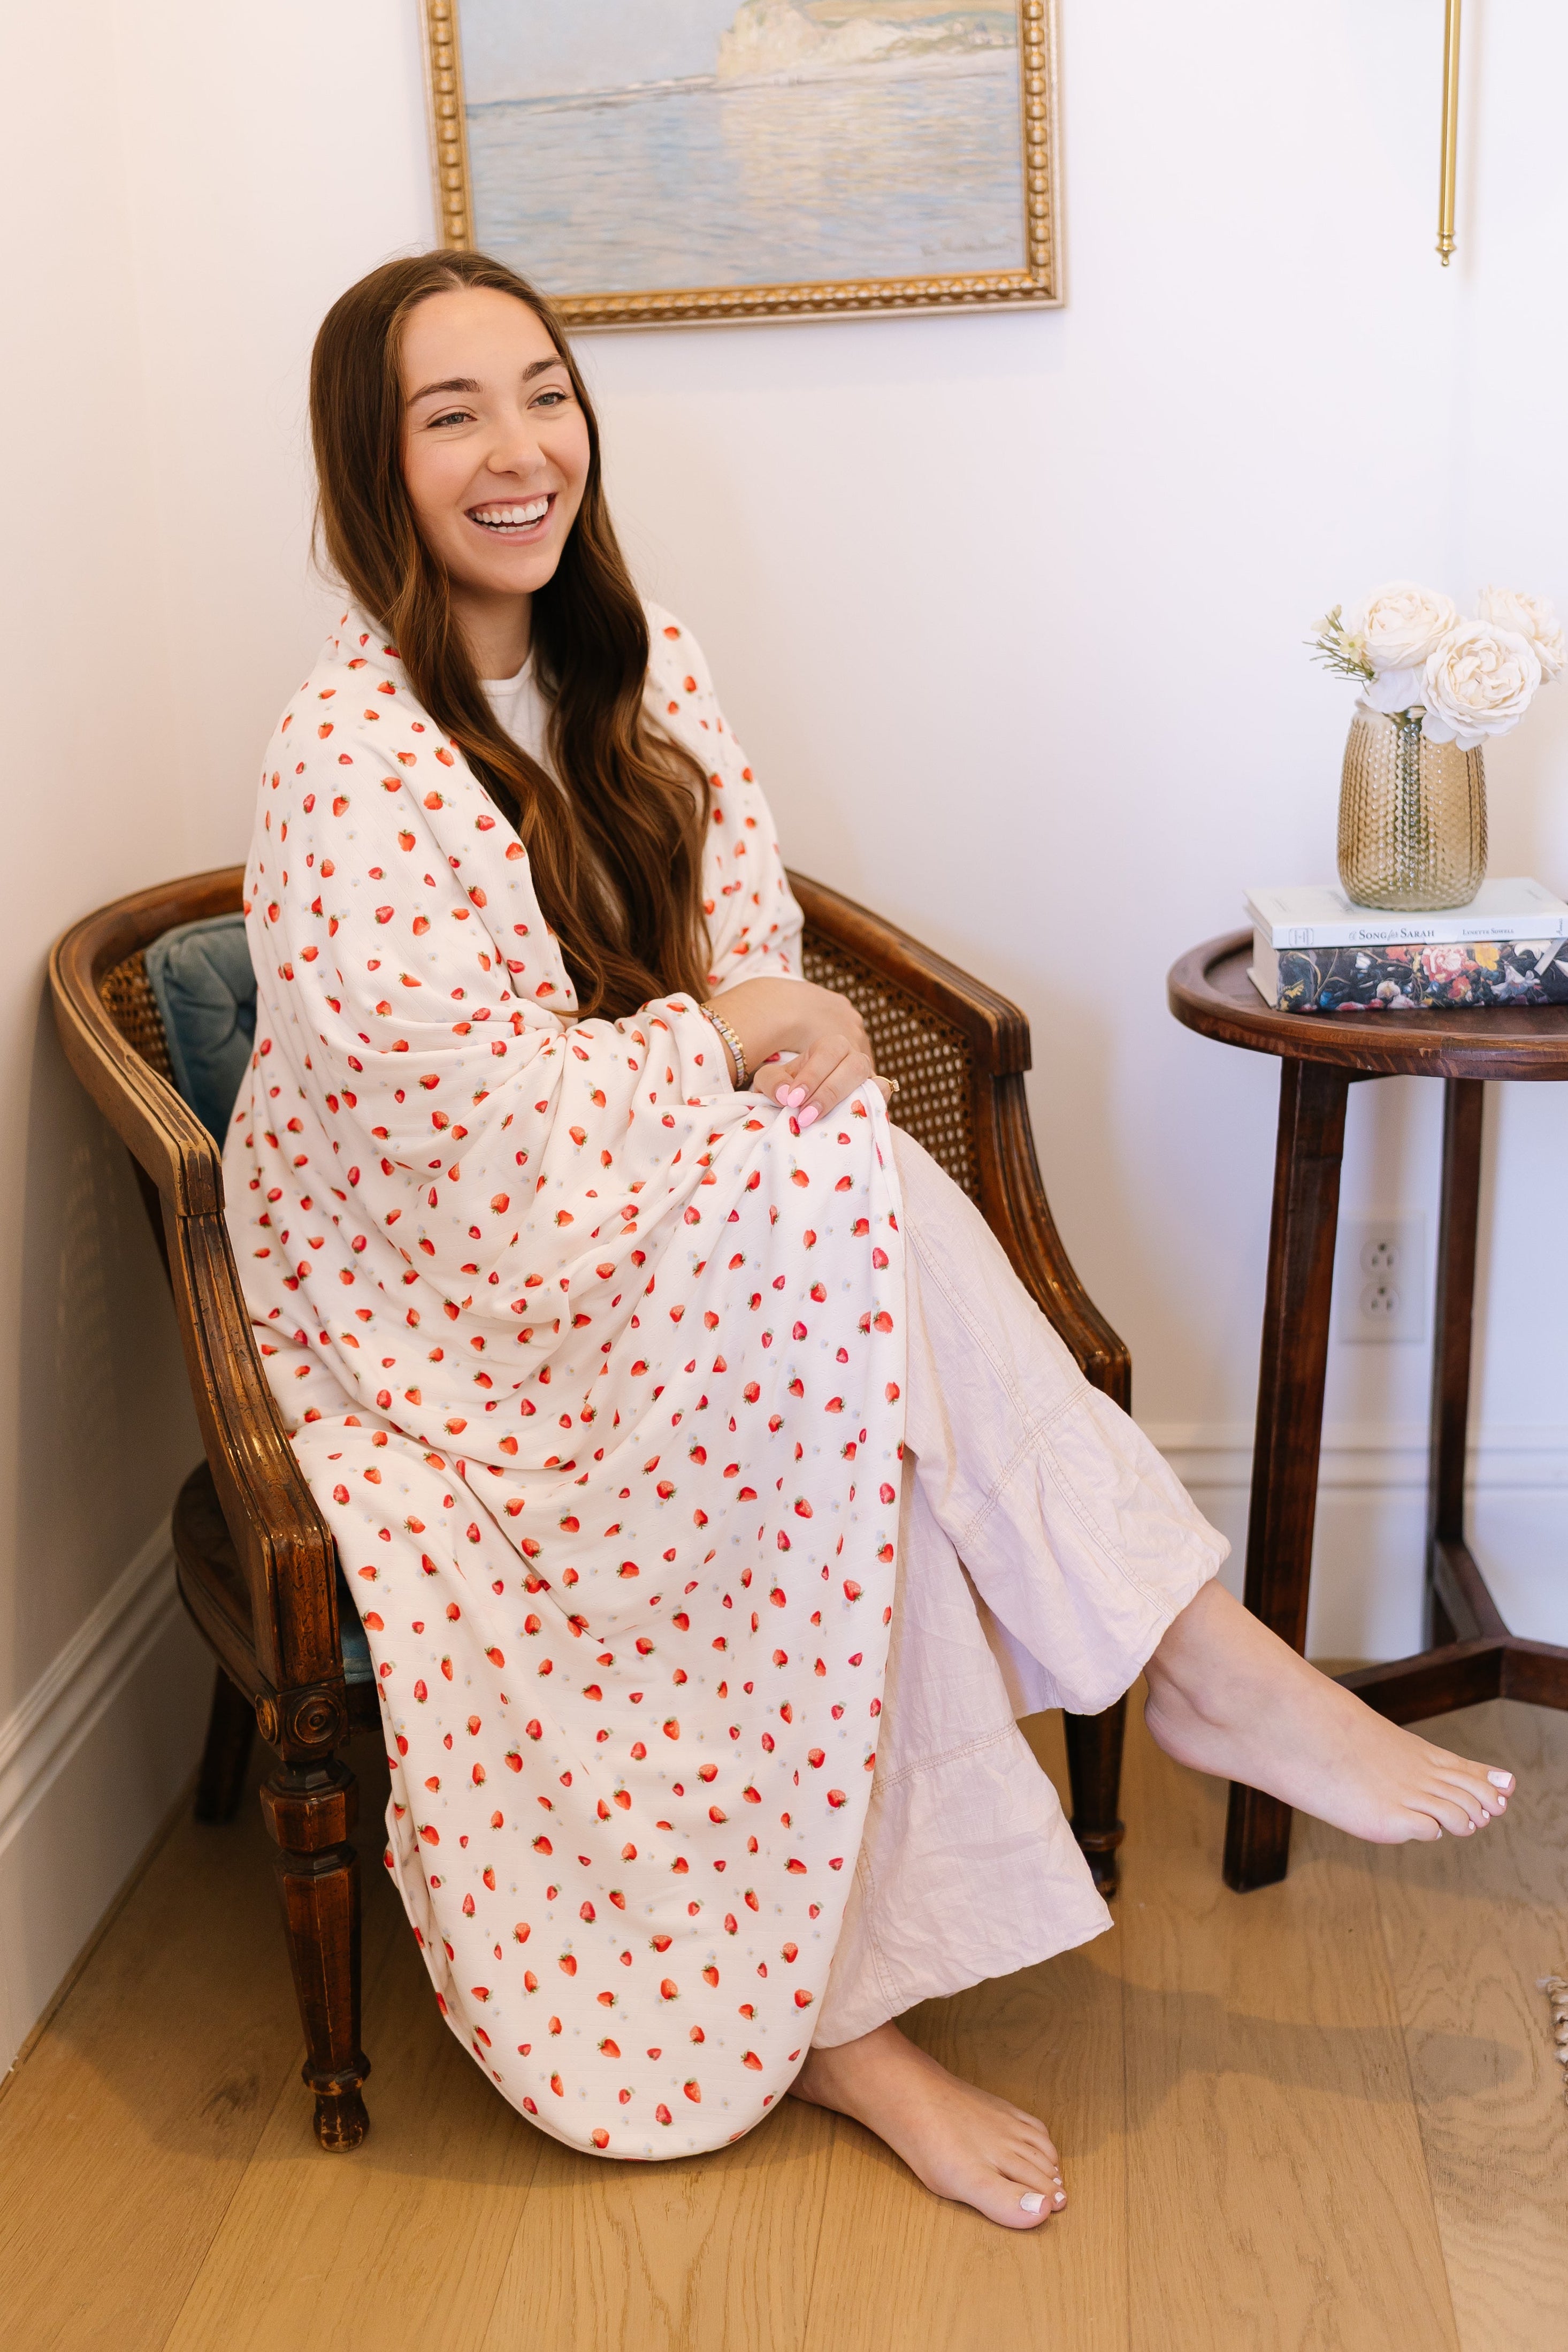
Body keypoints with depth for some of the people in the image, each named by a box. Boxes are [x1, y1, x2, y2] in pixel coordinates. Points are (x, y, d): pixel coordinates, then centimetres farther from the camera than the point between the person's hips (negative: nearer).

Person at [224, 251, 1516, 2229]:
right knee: (843, 1204, -30)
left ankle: (844, 2008, -20)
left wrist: (802, 1027, -15)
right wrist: (728, 1035, -16)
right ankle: (1194, 1654, -17)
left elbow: (750, 937, 8)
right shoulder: (354, 754, -19)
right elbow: (454, 1102, -22)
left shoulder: (631, 668, 5)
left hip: (668, 1213, 7)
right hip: (432, 1290, -7)